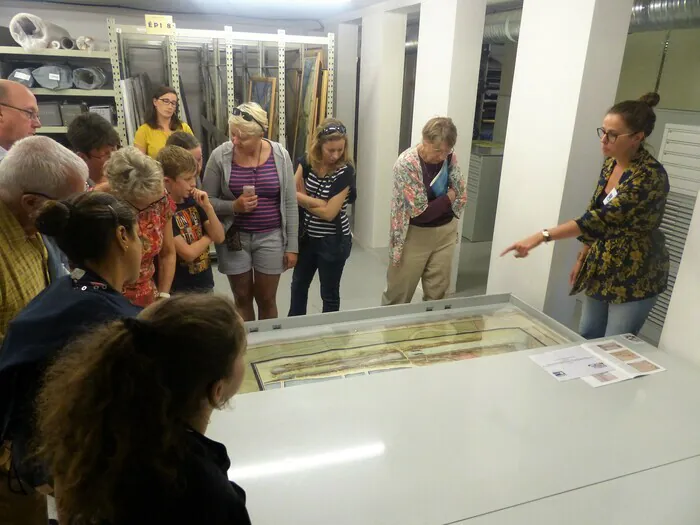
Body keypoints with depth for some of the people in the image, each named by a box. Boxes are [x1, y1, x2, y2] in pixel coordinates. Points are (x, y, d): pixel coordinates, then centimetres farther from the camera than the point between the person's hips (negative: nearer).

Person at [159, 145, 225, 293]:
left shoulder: (193, 201, 0)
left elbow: (219, 237, -2)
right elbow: (188, 253, -23)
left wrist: (207, 207, -15)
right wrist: (209, 236, -6)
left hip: (206, 283, 7)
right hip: (181, 289, -7)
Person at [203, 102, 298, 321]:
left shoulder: (280, 155, -8)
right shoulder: (220, 156, -10)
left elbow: (290, 204, -3)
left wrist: (292, 246, -2)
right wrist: (234, 206, -21)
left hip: (270, 237, 0)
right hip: (234, 238, 0)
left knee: (267, 299, 13)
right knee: (242, 298, 15)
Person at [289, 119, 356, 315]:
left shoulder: (345, 172, -19)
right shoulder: (306, 162, -4)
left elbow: (329, 213, -22)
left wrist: (304, 199, -13)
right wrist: (318, 202, -20)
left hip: (333, 241, -6)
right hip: (307, 236, 6)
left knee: (329, 293, 10)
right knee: (298, 284, 23)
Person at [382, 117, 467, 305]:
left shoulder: (450, 157, -6)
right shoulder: (406, 163, -22)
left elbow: (461, 195, 5)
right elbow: (420, 212, -22)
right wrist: (448, 197, -10)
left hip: (446, 232, 5)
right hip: (415, 235, -4)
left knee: (437, 293, 14)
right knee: (399, 295, 7)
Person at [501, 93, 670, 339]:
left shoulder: (650, 176, -25)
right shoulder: (611, 164, 1)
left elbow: (603, 218, -34)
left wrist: (542, 236, -42)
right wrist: (582, 258, 13)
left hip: (634, 277, -8)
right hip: (601, 268, 8)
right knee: (586, 339, 18)